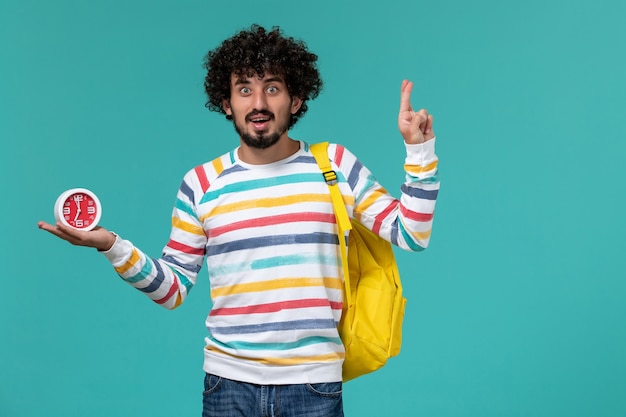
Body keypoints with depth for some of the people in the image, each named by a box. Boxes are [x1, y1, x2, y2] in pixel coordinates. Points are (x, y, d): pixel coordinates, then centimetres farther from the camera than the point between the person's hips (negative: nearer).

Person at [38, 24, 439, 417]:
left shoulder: (336, 165, 1)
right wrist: (112, 246, -9)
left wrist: (419, 149, -5)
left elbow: (411, 234, 1)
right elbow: (173, 288, 5)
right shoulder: (201, 184, 2)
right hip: (229, 382, 1)